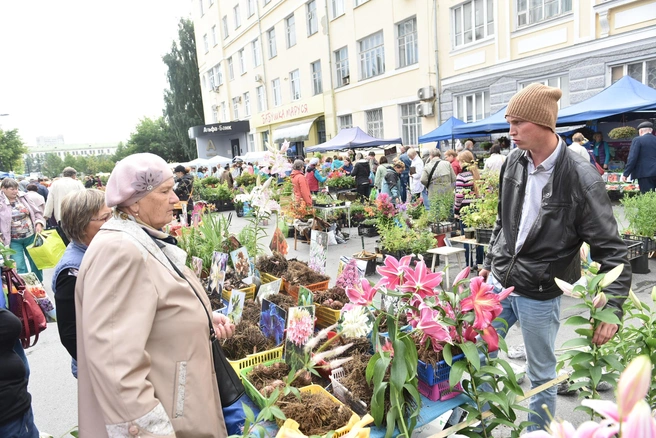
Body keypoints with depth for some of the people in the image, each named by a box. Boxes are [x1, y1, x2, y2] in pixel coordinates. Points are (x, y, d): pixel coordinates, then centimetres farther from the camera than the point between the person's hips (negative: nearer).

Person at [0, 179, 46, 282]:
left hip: (31, 237, 3)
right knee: (20, 268, -6)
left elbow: (36, 212, 7)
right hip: (14, 241, -3)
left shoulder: (23, 197, 1)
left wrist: (39, 223, -10)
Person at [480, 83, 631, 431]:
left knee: (541, 376, 13)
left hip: (540, 295, -5)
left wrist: (612, 307, -17)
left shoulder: (581, 178, -18)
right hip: (499, 282, 6)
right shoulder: (514, 162, 0)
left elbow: (610, 249, -13)